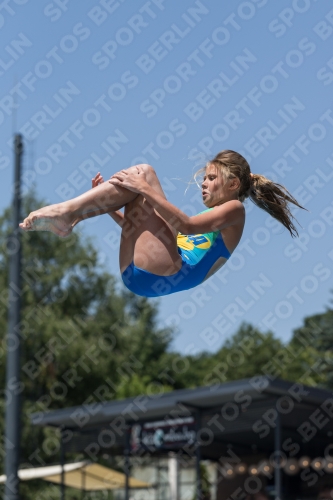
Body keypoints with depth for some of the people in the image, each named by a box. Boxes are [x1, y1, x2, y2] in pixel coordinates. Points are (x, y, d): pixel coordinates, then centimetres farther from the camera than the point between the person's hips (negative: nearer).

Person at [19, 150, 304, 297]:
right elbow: (143, 230, 32)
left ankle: (65, 212, -18)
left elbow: (186, 226, -12)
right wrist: (107, 204, 22)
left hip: (164, 274, -9)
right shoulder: (207, 217, 35)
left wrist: (147, 191, -14)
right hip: (137, 274, 9)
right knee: (132, 180, 11)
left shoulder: (234, 209, 9)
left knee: (144, 172, -9)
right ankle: (64, 219, -11)